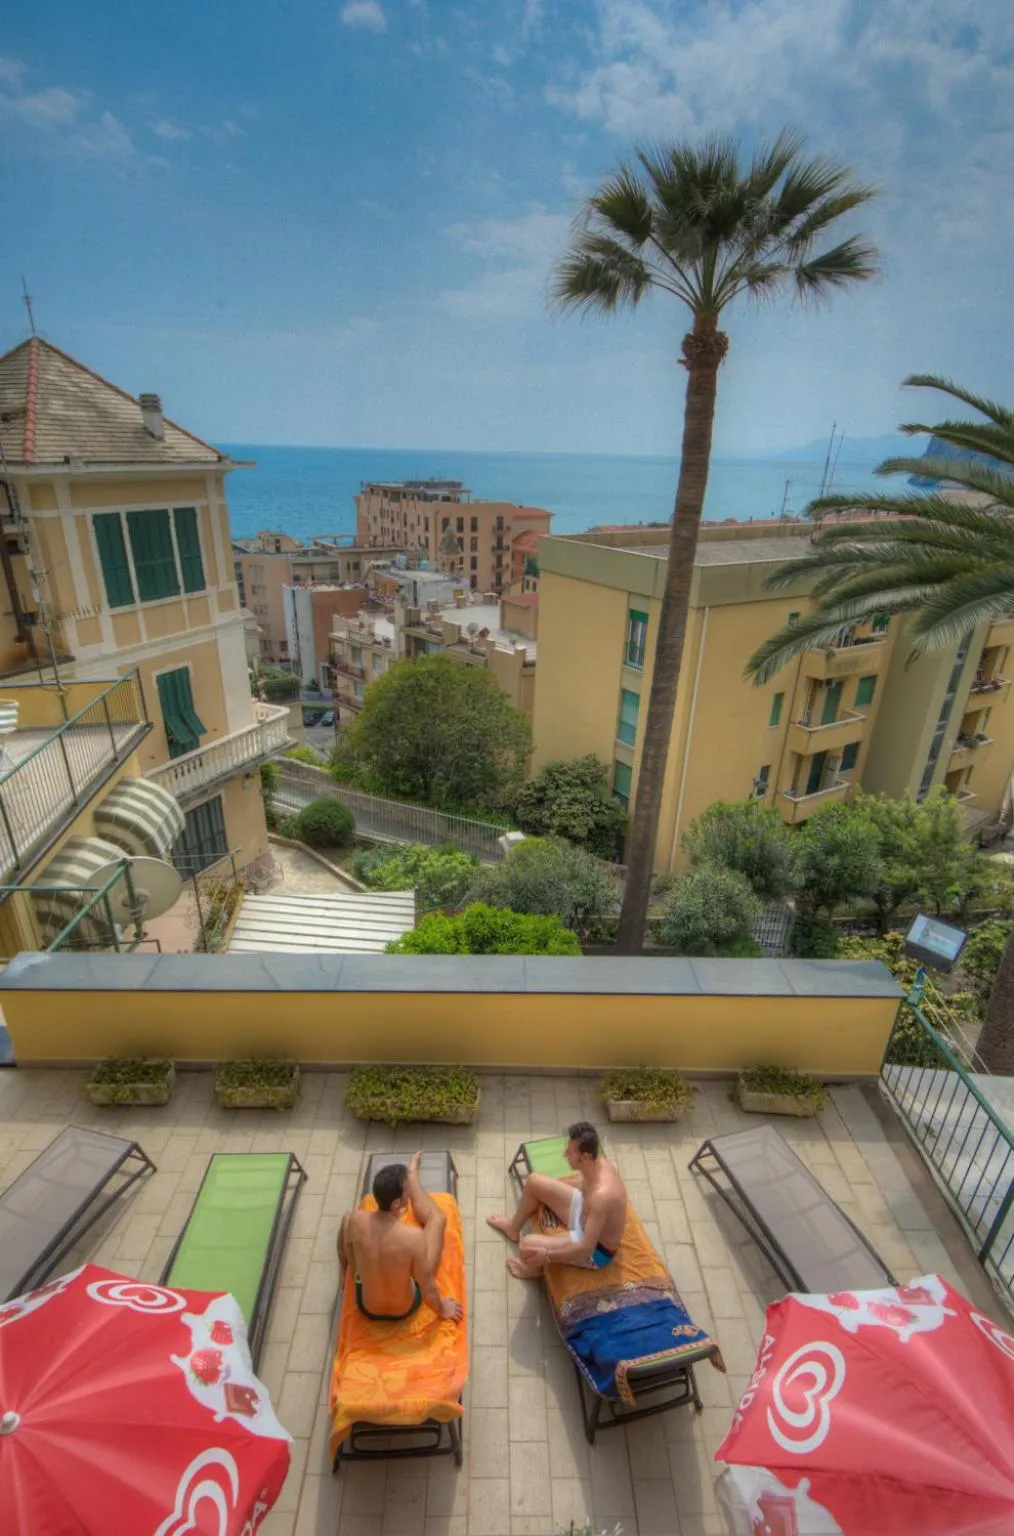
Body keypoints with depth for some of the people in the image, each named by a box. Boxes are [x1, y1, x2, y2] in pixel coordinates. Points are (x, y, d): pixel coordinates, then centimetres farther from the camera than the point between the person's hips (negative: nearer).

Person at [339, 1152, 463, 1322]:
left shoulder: (355, 1220, -29)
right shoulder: (413, 1236, -38)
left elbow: (351, 1266, -5)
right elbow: (428, 1294, -23)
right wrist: (442, 1309, 0)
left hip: (366, 1308, 2)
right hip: (405, 1310, -1)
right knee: (438, 1219, 10)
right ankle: (413, 1174, 33)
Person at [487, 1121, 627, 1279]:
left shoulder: (601, 1194, -41)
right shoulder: (597, 1162, -16)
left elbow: (586, 1249, -36)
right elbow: (580, 1179, 10)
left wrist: (546, 1255, -36)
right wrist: (548, 1184, 17)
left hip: (597, 1251, -8)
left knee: (527, 1246, -21)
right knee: (534, 1182, 4)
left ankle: (533, 1268, 18)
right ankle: (513, 1227, 34)